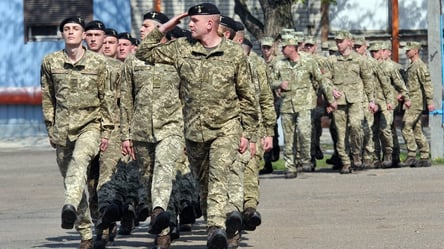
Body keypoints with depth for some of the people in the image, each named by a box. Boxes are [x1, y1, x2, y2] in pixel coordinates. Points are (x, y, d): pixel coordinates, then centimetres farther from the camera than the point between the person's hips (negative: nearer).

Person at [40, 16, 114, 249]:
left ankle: (71, 205, -54)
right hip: (63, 129, 3)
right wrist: (50, 128, 10)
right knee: (70, 178, 5)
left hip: (90, 124, -3)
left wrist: (106, 131, 2)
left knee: (79, 160, -32)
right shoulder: (50, 62, 6)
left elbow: (106, 98, 5)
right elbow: (47, 98, 13)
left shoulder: (97, 62, 2)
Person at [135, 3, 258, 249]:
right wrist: (163, 28, 2)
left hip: (226, 128, -4)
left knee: (218, 175, -22)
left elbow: (246, 96, 5)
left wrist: (246, 133, 3)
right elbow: (144, 53, 10)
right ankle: (228, 213, 33)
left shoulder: (234, 53, 0)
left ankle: (216, 228, -32)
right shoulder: (182, 48, 5)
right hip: (193, 131, 4)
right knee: (204, 183, 12)